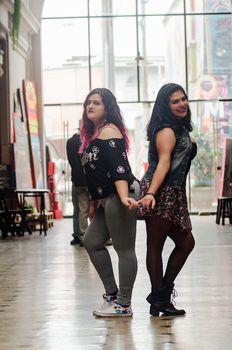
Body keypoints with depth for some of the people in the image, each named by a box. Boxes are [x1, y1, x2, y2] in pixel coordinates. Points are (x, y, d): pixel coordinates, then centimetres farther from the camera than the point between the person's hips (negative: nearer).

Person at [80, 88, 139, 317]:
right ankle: (112, 293, 23)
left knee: (124, 249, -3)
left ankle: (123, 305, 3)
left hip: (119, 196, -11)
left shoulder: (109, 131, -10)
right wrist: (94, 203, 26)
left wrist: (124, 197, -33)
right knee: (91, 242, 15)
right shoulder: (93, 134, 19)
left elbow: (119, 167, -22)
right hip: (106, 199, 11)